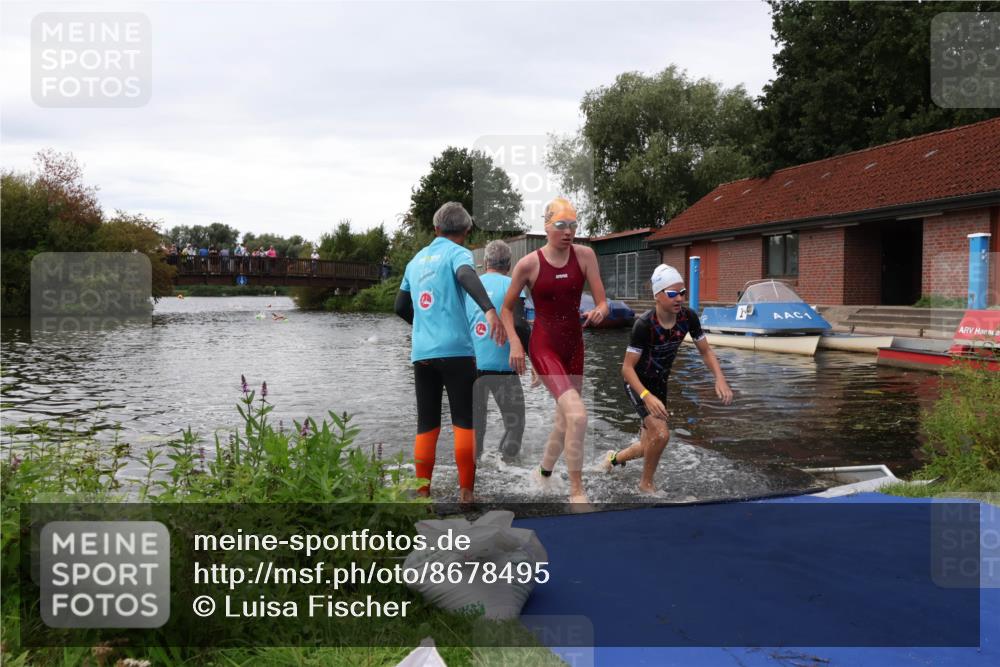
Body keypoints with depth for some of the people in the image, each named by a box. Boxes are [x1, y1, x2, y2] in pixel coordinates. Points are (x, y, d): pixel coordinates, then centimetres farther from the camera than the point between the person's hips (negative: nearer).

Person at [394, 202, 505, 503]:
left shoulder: (416, 260, 19)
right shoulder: (457, 253, 2)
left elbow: (400, 306, 24)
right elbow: (467, 277, -21)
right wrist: (490, 310, -36)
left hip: (421, 353, 5)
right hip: (455, 350, -5)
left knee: (426, 425, 9)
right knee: (464, 422, 0)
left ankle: (423, 494, 9)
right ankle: (466, 494, -2)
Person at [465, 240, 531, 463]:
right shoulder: (511, 286, -4)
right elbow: (518, 324, -14)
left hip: (470, 365, 4)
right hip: (501, 366, -4)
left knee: (474, 426, 13)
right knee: (514, 423, 8)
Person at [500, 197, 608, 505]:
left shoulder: (584, 255, -4)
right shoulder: (528, 264, -11)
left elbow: (603, 302, -5)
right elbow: (507, 308, 2)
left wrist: (599, 312, -27)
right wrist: (514, 343, -10)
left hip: (574, 346, 5)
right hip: (544, 348, -5)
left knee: (565, 420, 18)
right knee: (578, 415, -21)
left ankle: (543, 473, 44)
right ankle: (577, 491, -8)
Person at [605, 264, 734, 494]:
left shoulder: (688, 317, -16)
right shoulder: (644, 325, -31)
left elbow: (705, 350, -4)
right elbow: (627, 367, -27)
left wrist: (720, 378, -20)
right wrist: (647, 396, -41)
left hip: (660, 382, 6)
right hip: (637, 383, -6)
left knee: (650, 446, 12)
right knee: (661, 434, -23)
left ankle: (615, 458, 43)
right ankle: (646, 484, 1)